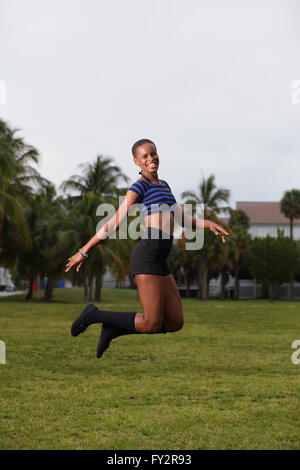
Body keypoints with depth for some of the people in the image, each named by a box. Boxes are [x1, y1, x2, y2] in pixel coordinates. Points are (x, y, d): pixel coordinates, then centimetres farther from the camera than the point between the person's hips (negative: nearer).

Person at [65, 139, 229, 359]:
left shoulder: (163, 185, 26)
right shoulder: (139, 187, 0)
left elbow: (184, 219, 25)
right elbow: (114, 224, -1)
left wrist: (209, 223, 6)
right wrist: (84, 252, -1)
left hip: (160, 262, 8)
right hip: (147, 256, -8)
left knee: (175, 323, 5)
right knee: (152, 325, -13)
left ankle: (113, 329, 10)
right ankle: (95, 315, 2)